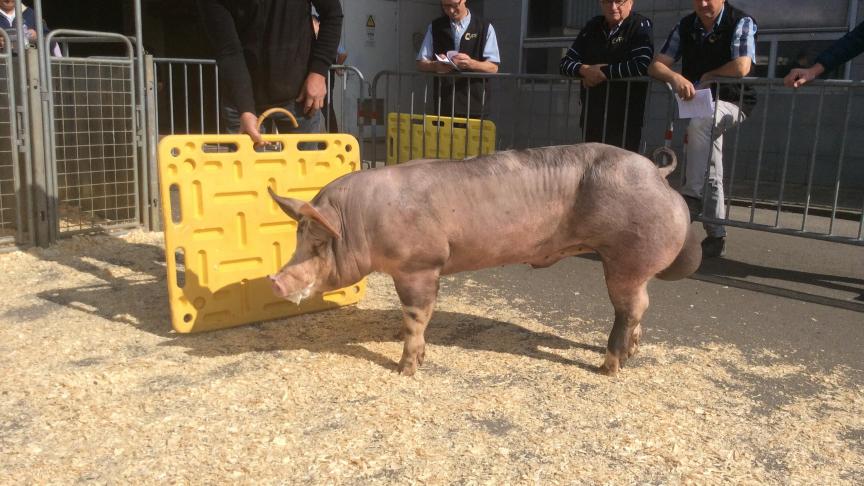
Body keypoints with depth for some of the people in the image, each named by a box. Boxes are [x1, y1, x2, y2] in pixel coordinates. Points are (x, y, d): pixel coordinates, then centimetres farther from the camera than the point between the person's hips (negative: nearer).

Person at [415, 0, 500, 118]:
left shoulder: (485, 28, 4)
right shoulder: (434, 27, 11)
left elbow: (493, 67, -1)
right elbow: (421, 63, 8)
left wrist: (471, 63, -21)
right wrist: (436, 65, -16)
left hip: (474, 102, -2)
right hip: (443, 102, 2)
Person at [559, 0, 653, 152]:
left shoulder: (641, 26, -2)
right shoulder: (592, 26, 14)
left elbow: (642, 65, -17)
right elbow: (565, 62, 11)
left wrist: (603, 72, -13)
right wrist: (585, 70, -10)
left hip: (625, 117, -6)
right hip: (592, 116, 6)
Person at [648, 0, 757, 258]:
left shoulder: (741, 23, -10)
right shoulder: (685, 26, 4)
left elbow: (741, 67, -25)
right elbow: (656, 65, -5)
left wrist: (707, 77, -10)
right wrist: (676, 78, -27)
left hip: (731, 102, -6)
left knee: (699, 123, -35)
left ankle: (691, 194, -30)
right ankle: (716, 236, 5)